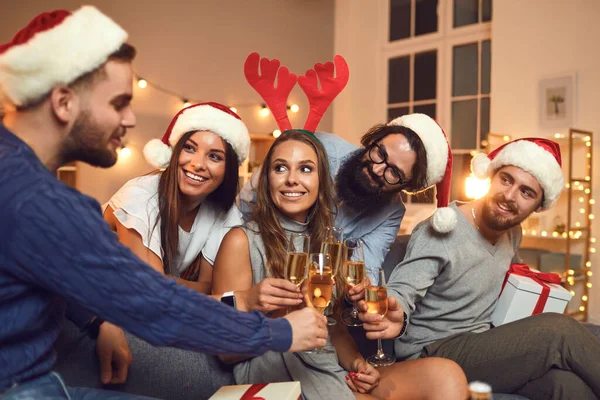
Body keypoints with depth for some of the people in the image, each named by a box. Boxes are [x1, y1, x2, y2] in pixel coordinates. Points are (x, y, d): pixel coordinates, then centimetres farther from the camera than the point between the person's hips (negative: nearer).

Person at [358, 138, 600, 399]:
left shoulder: (512, 233, 8)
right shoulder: (439, 232, -18)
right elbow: (401, 291, -25)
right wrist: (397, 316, -47)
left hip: (484, 348, 7)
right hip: (431, 356, -7)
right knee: (560, 331, -23)